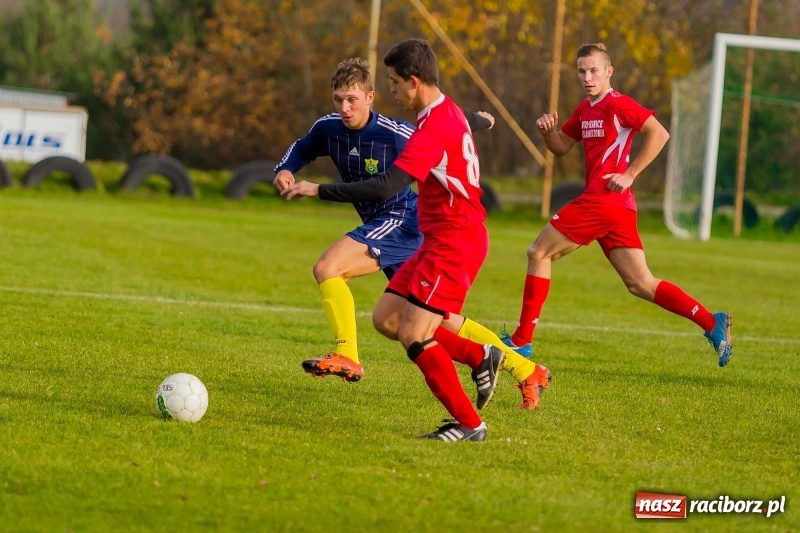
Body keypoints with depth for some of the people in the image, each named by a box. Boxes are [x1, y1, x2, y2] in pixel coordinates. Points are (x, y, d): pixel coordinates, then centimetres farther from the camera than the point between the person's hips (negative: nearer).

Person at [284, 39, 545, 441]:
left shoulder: (435, 127, -22)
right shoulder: (449, 113, 10)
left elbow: (385, 187, -30)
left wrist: (318, 190, -27)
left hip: (454, 243, -10)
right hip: (441, 239, 10)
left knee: (413, 336, -11)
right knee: (386, 318, 8)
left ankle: (469, 425, -2)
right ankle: (480, 357, 16)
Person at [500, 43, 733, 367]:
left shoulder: (617, 104, -9)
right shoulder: (585, 109, 19)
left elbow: (659, 134, -15)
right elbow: (561, 146, 27)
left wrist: (629, 174, -17)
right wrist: (547, 131, 5)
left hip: (603, 200, -10)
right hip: (617, 208, 10)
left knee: (539, 253, 0)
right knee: (640, 284, 6)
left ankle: (521, 340, 3)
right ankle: (712, 323, 0)